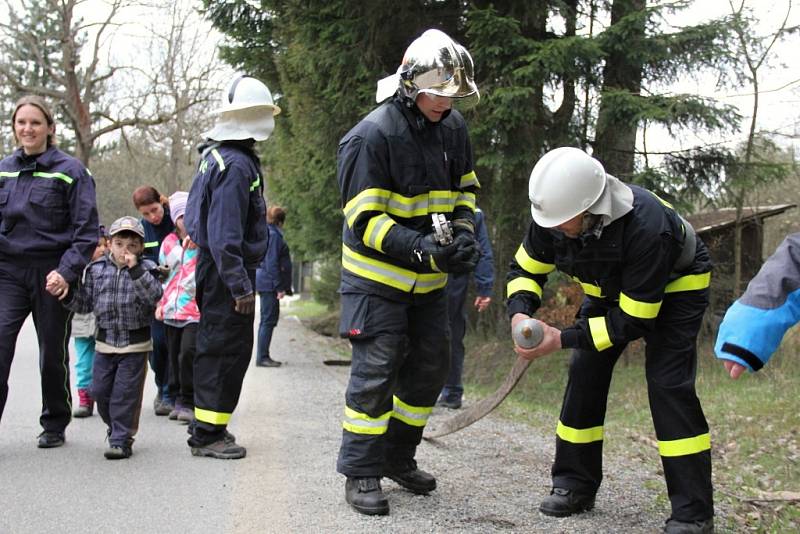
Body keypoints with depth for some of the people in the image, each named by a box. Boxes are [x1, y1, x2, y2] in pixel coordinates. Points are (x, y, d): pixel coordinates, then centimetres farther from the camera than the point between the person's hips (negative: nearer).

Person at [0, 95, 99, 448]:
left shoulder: (70, 171, -4)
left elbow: (86, 230, -6)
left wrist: (67, 272, -16)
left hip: (52, 274, -2)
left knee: (52, 354, 9)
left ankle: (54, 426, 26)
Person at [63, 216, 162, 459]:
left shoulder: (146, 269, -6)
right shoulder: (97, 269, 4)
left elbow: (154, 296, -23)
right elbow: (85, 304, 8)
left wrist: (135, 269, -28)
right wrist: (68, 294, -10)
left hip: (135, 343, -4)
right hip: (105, 341, 4)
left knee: (125, 393, -4)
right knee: (100, 391, 10)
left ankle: (121, 440, 4)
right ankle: (116, 427, 33)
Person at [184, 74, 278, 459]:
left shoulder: (216, 155, 14)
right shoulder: (236, 165, -18)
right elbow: (224, 235, -23)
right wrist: (241, 286, -23)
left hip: (213, 268, 11)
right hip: (226, 270, -11)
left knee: (216, 348, 17)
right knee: (227, 349, -4)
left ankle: (208, 425, 27)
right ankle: (208, 433, 1)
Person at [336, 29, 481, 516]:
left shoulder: (453, 128, 1)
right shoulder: (373, 134, -20)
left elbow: (465, 189, 15)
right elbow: (364, 218, -21)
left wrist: (463, 235, -4)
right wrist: (420, 249, -31)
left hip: (429, 279, 7)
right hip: (378, 276, -7)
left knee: (431, 365, 11)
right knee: (376, 370, -8)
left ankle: (399, 457, 27)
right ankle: (361, 473, 3)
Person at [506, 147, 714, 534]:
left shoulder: (646, 226, -42)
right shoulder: (552, 214, -25)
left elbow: (633, 320, -34)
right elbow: (525, 269, -7)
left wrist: (562, 339, -37)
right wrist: (520, 314, -28)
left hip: (674, 287, -6)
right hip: (609, 288, 6)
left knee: (668, 383, -17)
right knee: (585, 373, -2)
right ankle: (574, 484, 12)